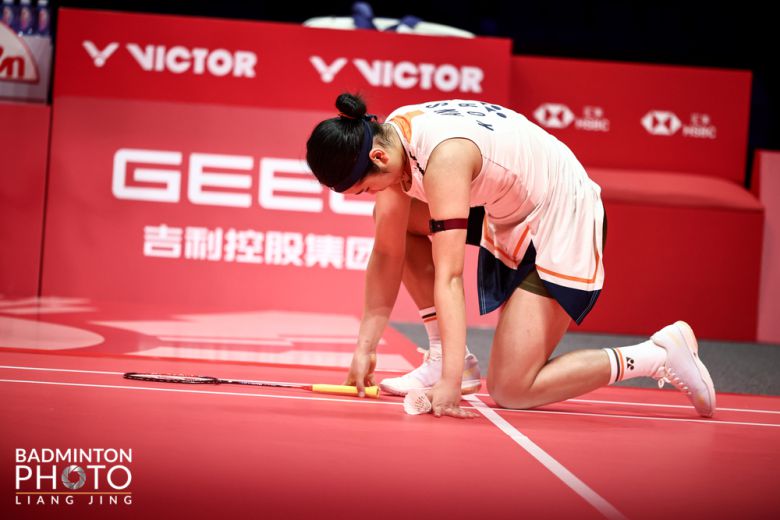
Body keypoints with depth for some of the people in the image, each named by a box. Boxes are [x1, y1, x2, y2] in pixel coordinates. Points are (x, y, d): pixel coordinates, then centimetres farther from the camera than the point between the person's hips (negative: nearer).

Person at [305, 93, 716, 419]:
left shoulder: (443, 158, -32)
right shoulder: (390, 136, -6)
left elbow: (448, 277, -34)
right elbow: (387, 254, 0)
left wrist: (450, 382, -34)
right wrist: (366, 345, -2)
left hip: (564, 225, -9)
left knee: (510, 392, -10)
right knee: (394, 220, 3)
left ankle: (659, 354, -2)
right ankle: (442, 358, 8)